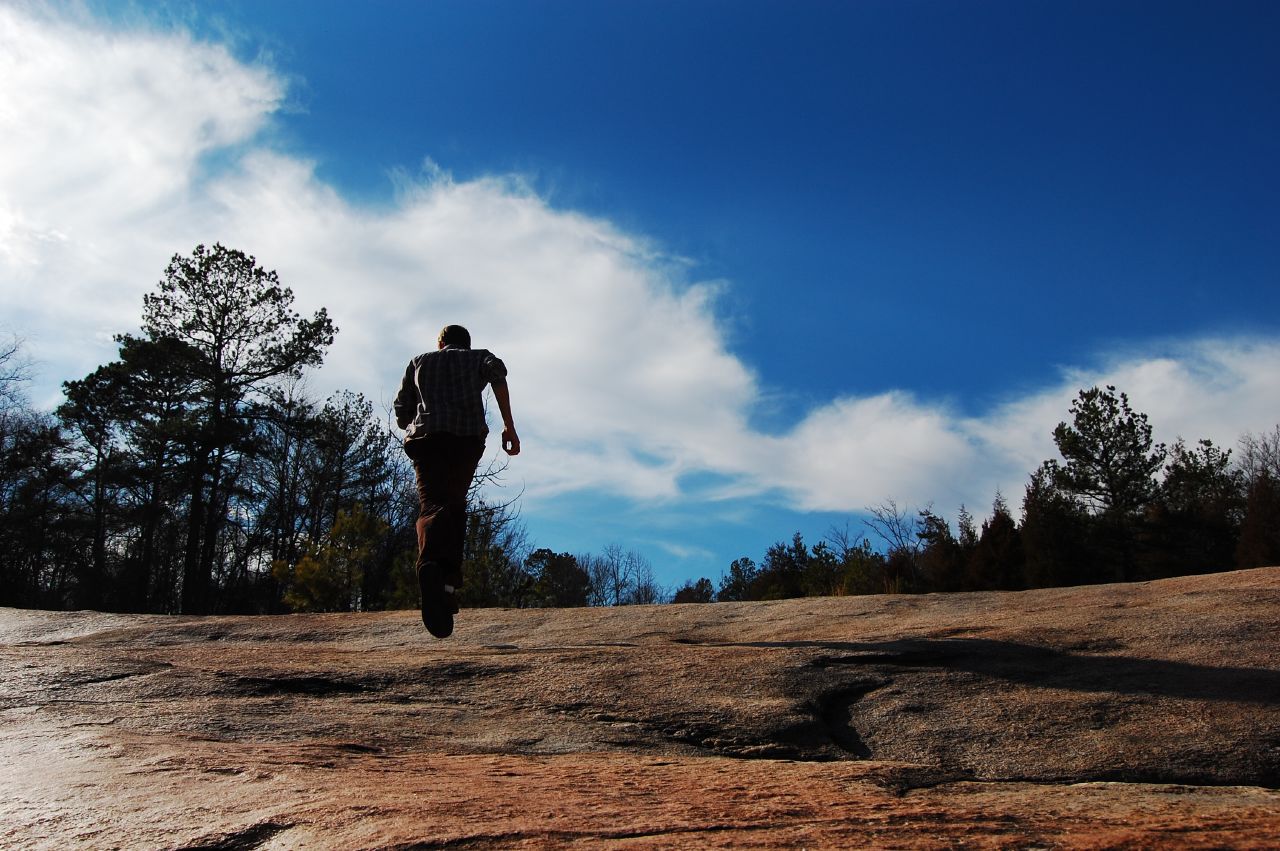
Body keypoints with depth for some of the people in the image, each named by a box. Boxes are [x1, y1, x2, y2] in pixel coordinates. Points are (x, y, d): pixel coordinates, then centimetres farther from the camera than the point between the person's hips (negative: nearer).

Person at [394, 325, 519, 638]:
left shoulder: (419, 362, 30)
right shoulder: (479, 356, 25)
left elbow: (401, 415, 24)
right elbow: (497, 372, -1)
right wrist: (509, 426, -3)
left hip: (426, 435, 0)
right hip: (468, 434, 0)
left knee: (432, 506, -13)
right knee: (456, 506, 12)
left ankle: (430, 565, -40)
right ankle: (450, 583, 0)